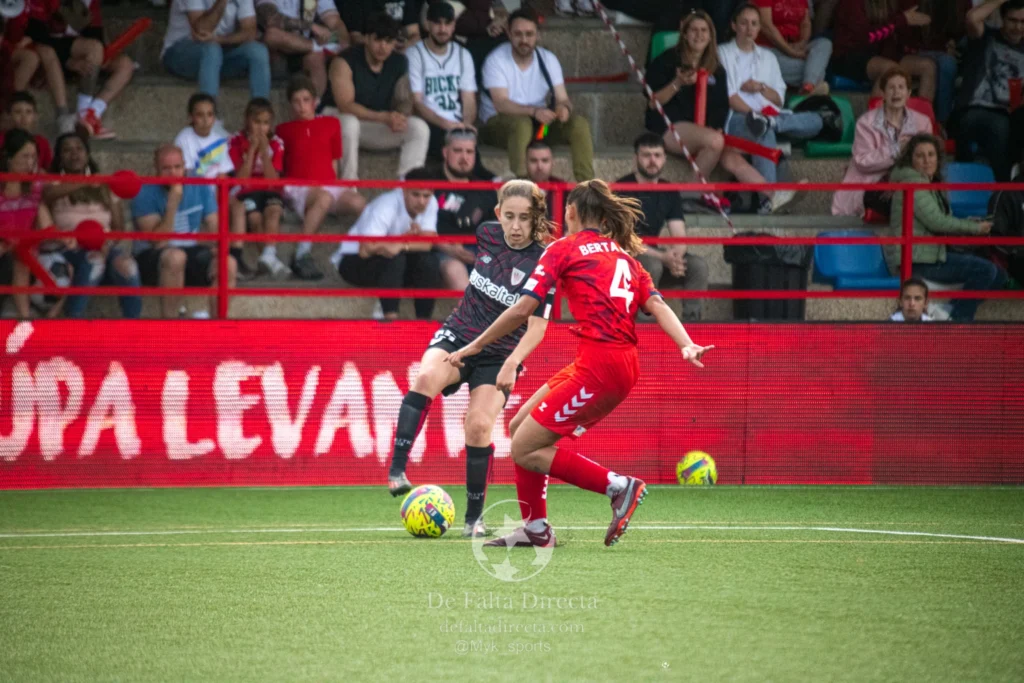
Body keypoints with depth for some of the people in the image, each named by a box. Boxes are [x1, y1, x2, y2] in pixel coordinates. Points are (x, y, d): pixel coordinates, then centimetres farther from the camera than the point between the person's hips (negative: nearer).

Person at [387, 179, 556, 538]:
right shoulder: (487, 234, -3)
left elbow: (537, 327, -17)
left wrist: (512, 363, -29)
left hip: (499, 356, -3)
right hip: (458, 336, 3)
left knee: (479, 427, -17)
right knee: (426, 377, -30)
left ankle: (474, 517, 4)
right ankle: (397, 472, -34)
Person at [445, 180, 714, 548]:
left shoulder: (564, 248, 2)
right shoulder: (623, 253, 22)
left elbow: (522, 310, -4)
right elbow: (657, 304, 6)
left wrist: (475, 346, 6)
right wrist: (687, 345, -8)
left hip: (598, 364, -8)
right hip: (625, 363, 8)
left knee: (525, 450, -4)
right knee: (520, 428, 15)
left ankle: (619, 486, -7)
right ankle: (535, 529, 16)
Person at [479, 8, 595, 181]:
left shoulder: (548, 59, 2)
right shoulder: (496, 61, -14)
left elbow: (562, 98, -1)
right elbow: (501, 104, -25)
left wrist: (564, 107, -27)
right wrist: (534, 111, -41)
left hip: (539, 121, 5)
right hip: (499, 122, -5)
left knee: (579, 124, -19)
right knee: (522, 123, -39)